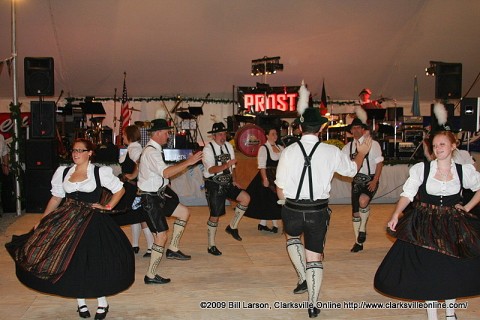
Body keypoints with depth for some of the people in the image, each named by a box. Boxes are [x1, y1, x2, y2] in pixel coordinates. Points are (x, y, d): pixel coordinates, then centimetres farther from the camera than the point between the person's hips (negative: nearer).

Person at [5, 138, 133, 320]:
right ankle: (81, 302, 25)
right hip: (67, 220, 4)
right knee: (70, 262, 5)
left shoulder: (100, 172, -2)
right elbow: (56, 198, 12)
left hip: (92, 221, -4)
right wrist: (42, 221, 7)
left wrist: (108, 207, -3)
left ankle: (102, 303, 17)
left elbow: (120, 189, 6)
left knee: (96, 262, -4)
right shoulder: (63, 172, 9)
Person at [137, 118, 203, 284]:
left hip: (158, 194, 10)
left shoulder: (154, 149, 10)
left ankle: (173, 250, 19)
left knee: (184, 212, 13)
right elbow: (166, 173, -35)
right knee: (161, 236, -6)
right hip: (151, 199, -10)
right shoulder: (151, 152, -22)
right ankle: (151, 276, 7)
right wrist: (188, 162, -33)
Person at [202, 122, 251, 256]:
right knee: (215, 215, 0)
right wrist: (225, 165, -41)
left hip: (227, 183, 6)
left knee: (246, 198, -13)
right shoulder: (208, 149, -14)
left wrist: (234, 180, 2)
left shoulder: (228, 146, 6)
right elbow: (211, 169, -27)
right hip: (214, 185, -6)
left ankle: (232, 227, 6)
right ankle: (211, 246, 18)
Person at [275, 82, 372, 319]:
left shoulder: (289, 151, -10)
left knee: (292, 236, 31)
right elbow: (352, 169, 16)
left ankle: (303, 279, 22)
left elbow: (280, 191, -6)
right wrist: (361, 153, 34)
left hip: (293, 209, 0)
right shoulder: (332, 152, -5)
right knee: (316, 255, 13)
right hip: (319, 211, 1)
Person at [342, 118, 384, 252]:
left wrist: (375, 181, -15)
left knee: (363, 200, -32)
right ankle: (358, 242, 21)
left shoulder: (373, 144, -5)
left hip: (371, 179, -5)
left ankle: (363, 229, -7)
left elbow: (379, 163, -6)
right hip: (357, 180, 5)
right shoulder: (348, 147, 8)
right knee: (355, 211, 7)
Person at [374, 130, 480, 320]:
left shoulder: (465, 171, -1)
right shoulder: (421, 169, -8)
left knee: (453, 270, 7)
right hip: (424, 226, -2)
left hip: (454, 226, 2)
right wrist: (396, 215, -29)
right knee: (427, 270, 1)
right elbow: (407, 193, -14)